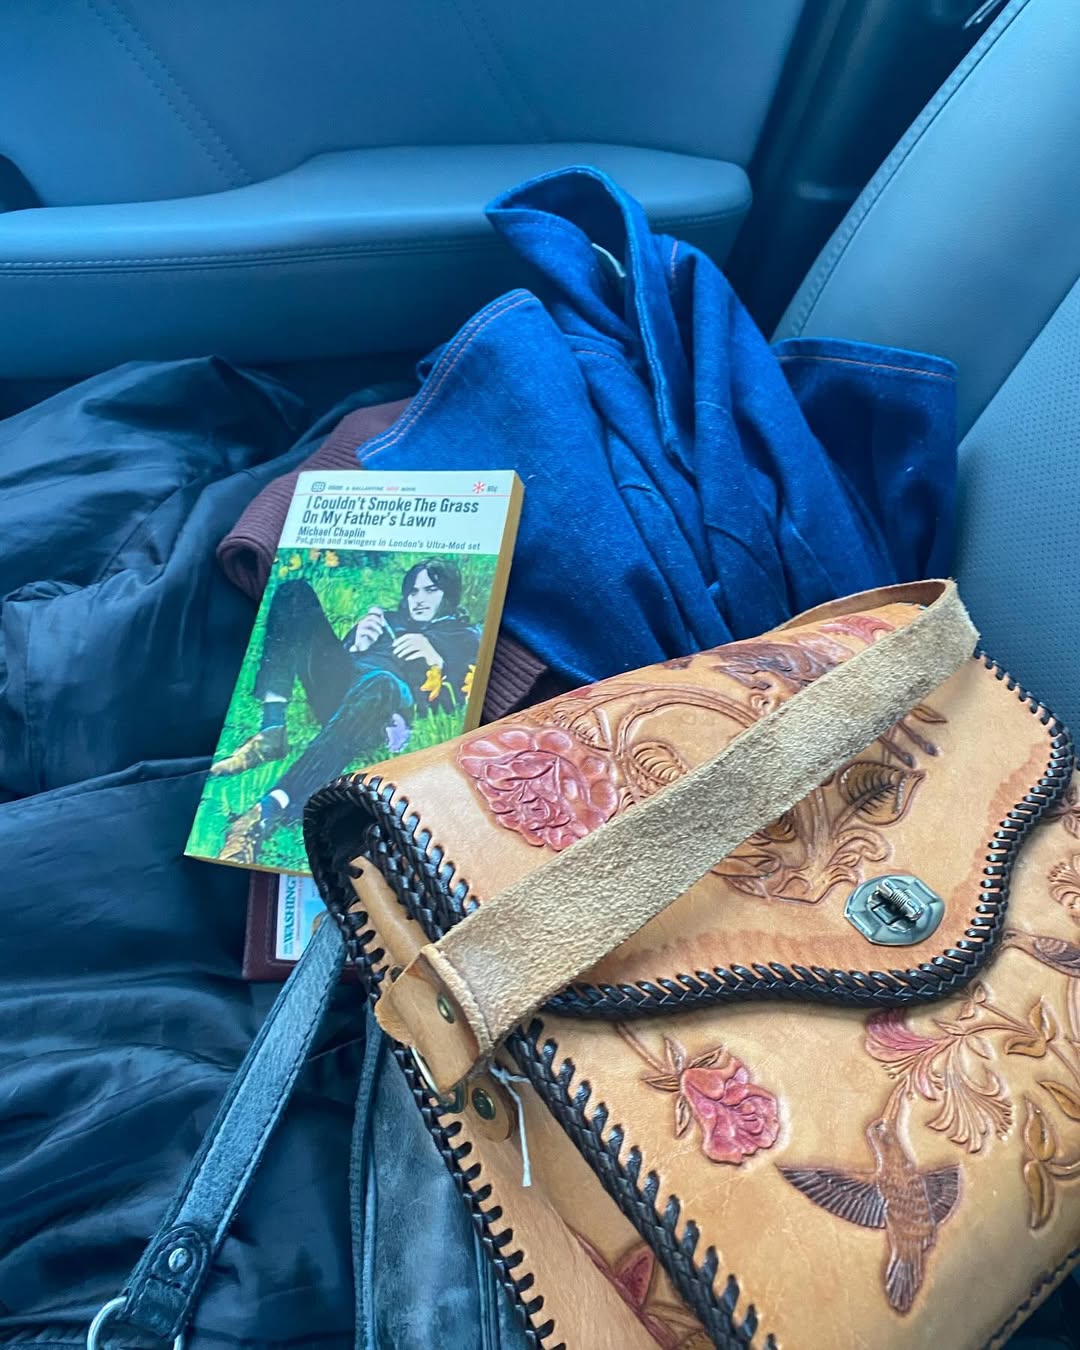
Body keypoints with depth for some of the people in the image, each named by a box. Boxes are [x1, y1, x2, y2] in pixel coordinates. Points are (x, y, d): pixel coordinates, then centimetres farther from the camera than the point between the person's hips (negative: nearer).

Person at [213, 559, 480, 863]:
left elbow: (466, 701, 7)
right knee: (295, 593, -5)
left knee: (379, 684, -44)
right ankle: (272, 732, -19)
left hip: (395, 704, -5)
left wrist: (436, 660, -6)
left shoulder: (466, 637, 24)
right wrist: (355, 646, 6)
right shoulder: (386, 619, 36)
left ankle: (266, 813, -55)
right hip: (339, 688, 5)